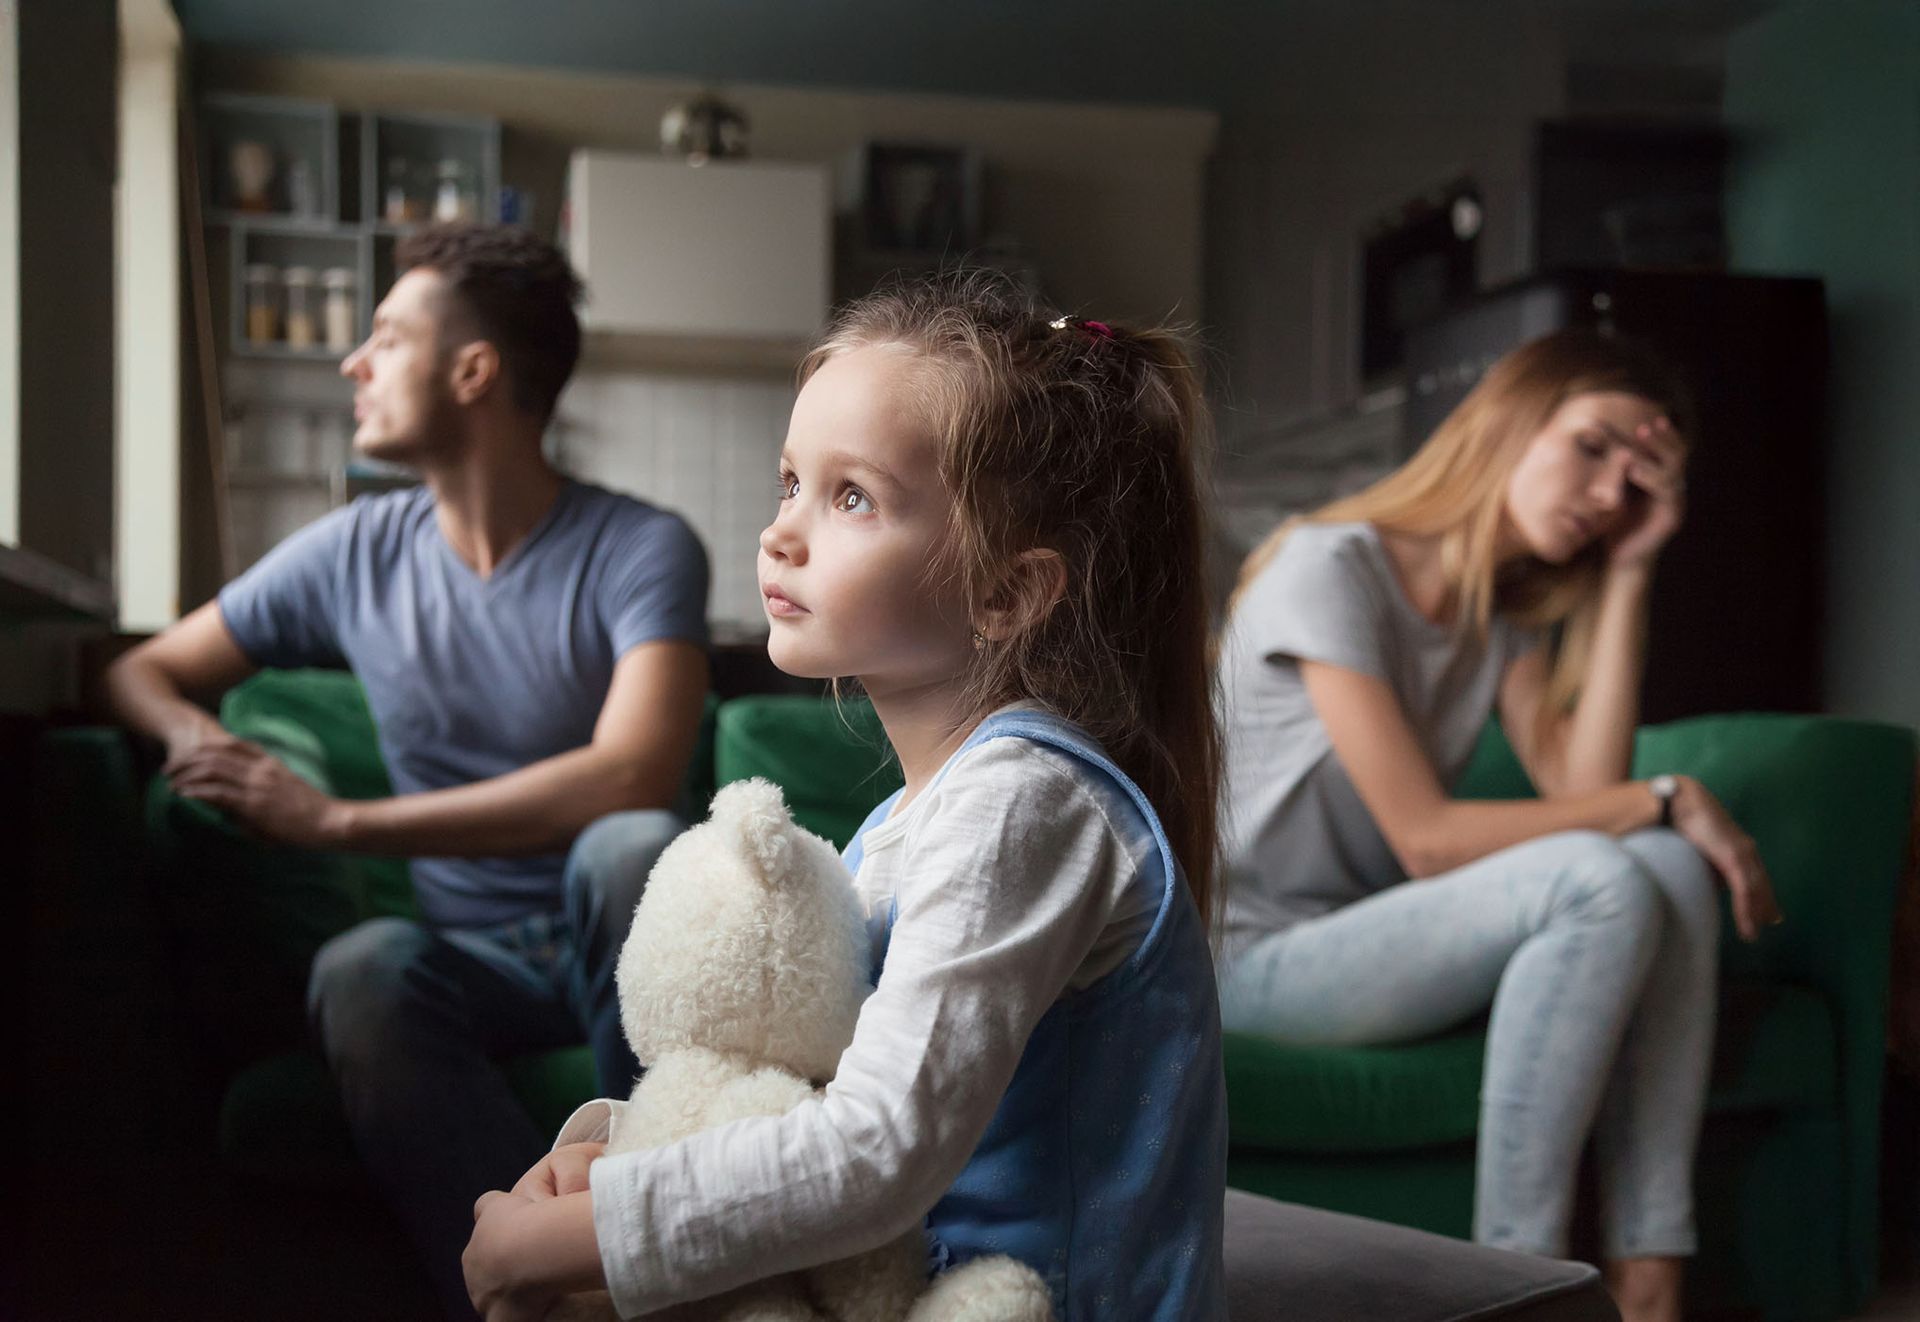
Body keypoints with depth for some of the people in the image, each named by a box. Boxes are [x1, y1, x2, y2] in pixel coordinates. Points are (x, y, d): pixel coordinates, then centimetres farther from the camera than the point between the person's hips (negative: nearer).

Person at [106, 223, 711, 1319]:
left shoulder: (642, 551, -8)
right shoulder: (355, 555, 6)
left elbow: (631, 776, -24)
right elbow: (144, 669, 16)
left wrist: (340, 821, -23)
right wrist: (193, 734, -11)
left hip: (618, 943, -2)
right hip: (473, 954, 3)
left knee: (633, 849, -36)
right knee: (362, 970, -32)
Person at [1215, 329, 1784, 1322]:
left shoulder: (1509, 611, 9)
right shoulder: (1328, 569, -15)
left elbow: (1583, 791, -8)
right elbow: (1427, 838, -20)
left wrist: (1628, 574, -6)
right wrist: (1667, 801, -18)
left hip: (1371, 932, 7)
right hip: (1258, 956, -7)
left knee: (1673, 871, -17)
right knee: (1600, 885, -27)